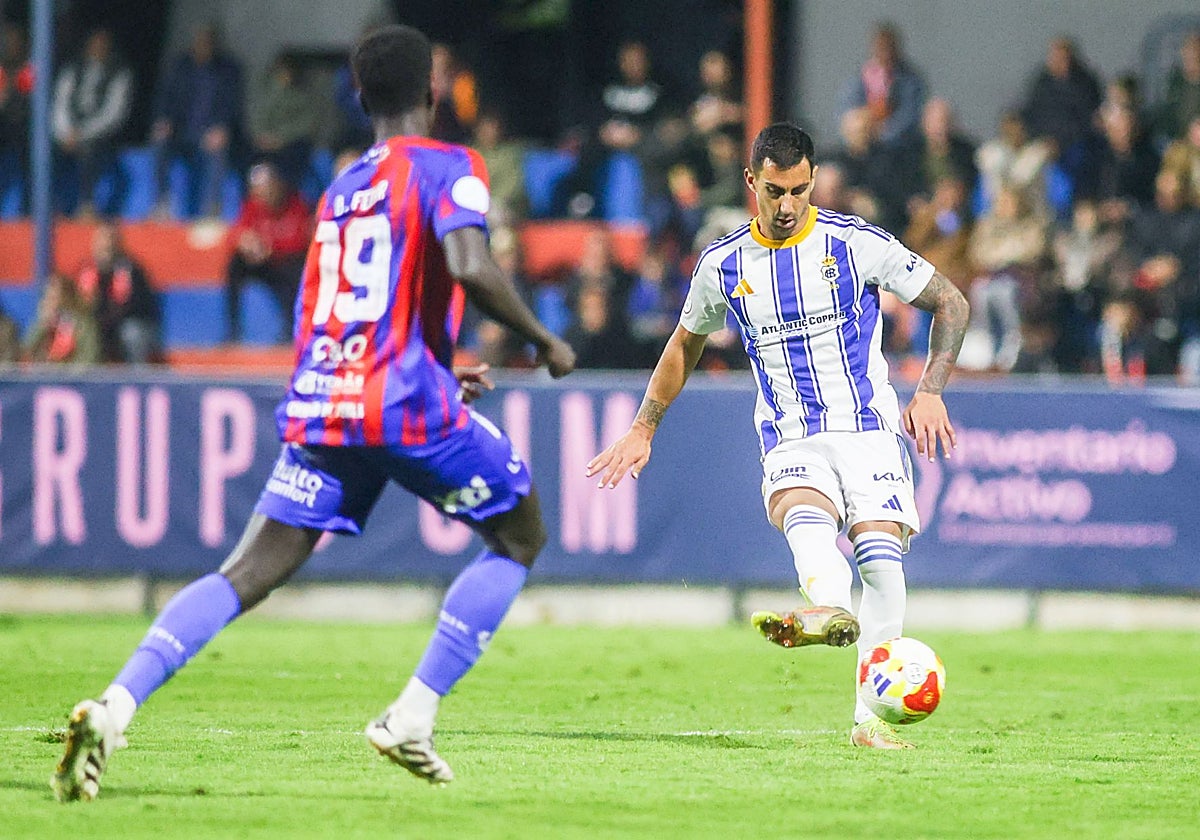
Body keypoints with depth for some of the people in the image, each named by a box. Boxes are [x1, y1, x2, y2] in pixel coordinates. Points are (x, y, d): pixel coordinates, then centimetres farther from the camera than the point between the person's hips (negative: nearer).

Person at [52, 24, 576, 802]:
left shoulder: (340, 189, 22)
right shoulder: (448, 167, 1)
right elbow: (471, 267, -18)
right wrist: (545, 342, -4)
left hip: (318, 408, 5)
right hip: (409, 405, -5)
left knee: (250, 571, 2)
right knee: (520, 536, 15)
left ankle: (115, 706, -20)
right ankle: (412, 716, 3)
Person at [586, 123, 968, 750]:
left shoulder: (857, 243, -1)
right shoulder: (723, 265, 7)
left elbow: (950, 303, 7)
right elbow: (685, 345, 25)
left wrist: (931, 391, -5)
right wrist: (643, 430, 25)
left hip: (868, 428, -1)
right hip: (791, 442, 1)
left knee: (881, 556, -20)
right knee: (804, 517, -33)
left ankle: (870, 717, -15)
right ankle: (831, 611, -66)